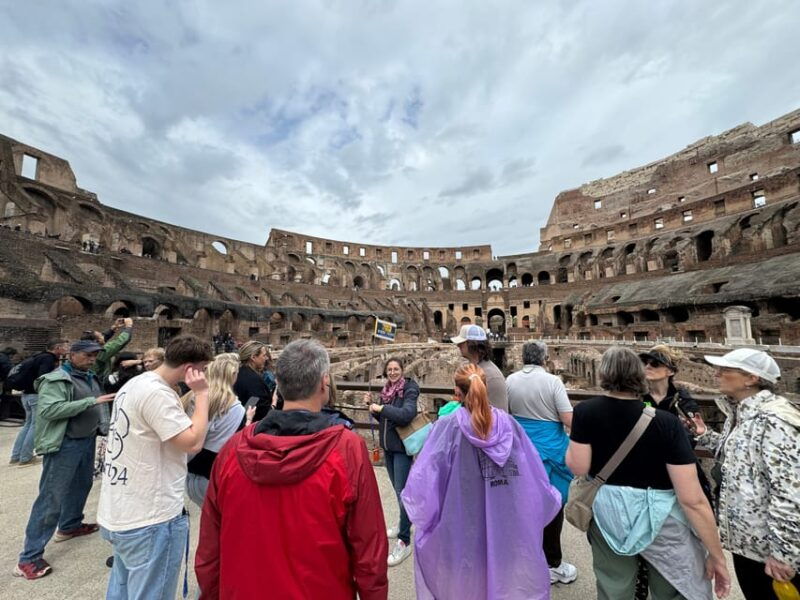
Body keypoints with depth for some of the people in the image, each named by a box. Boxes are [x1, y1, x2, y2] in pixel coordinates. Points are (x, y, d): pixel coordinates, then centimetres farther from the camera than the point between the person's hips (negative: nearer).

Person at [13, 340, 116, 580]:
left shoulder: (90, 377, 8)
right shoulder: (56, 380, -16)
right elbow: (49, 410, -26)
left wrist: (102, 427, 5)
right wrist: (91, 401, -30)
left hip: (87, 440, 8)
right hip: (64, 444, -8)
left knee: (81, 485, 21)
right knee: (51, 497, -1)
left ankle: (69, 526, 41)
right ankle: (29, 558, 12)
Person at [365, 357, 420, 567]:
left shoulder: (409, 389, -16)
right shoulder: (386, 390, 4)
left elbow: (407, 414, -32)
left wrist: (381, 407, -27)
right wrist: (372, 405, -4)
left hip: (402, 446, -7)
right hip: (388, 445, 7)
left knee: (402, 491, -3)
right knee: (398, 487, 21)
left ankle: (404, 542, 11)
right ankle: (406, 523, 42)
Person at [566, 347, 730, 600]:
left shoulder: (585, 411, -16)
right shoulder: (667, 423, -17)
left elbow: (578, 468, -14)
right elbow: (692, 500, -17)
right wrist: (717, 556, -5)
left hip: (608, 515, 2)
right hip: (658, 519, -1)